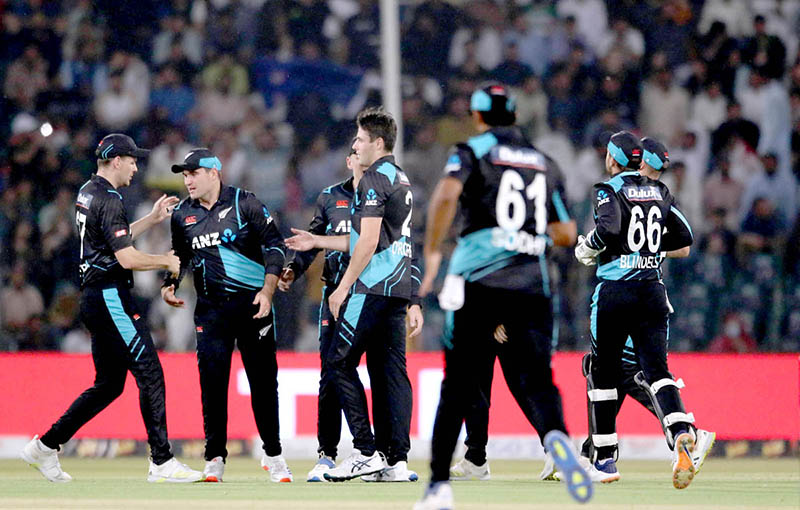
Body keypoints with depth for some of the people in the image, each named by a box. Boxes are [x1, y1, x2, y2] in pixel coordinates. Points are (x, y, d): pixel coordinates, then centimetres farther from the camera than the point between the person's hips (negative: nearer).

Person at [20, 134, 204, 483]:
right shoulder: (109, 201, -15)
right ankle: (161, 463, -12)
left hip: (93, 298, 10)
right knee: (150, 374, -9)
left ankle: (45, 446, 15)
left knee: (109, 384, 15)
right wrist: (167, 261, -7)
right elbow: (127, 257, -21)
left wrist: (151, 219, 23)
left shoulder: (87, 193, 16)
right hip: (110, 296, -10)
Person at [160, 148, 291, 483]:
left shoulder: (245, 204, -4)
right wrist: (169, 285, 4)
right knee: (212, 381, -5)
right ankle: (215, 458, 1)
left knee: (263, 380, 0)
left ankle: (272, 455, 10)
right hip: (211, 308, 3)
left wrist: (267, 290, -13)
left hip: (252, 303, -3)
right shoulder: (182, 214, 9)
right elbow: (180, 256, 22)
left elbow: (274, 245, -4)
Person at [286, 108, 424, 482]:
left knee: (341, 362, -5)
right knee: (391, 369, 6)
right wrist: (316, 242, 30)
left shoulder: (375, 179, -10)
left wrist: (344, 287, -15)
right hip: (398, 289, 9)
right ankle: (396, 460, 1)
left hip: (372, 288, -9)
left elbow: (368, 242, -17)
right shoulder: (401, 180, 20)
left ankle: (367, 451, -11)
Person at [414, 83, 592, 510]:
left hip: (477, 282, -2)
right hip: (532, 286, 2)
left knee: (458, 383, 4)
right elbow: (566, 235, 20)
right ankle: (554, 434, -37)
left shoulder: (473, 151, 6)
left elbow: (447, 193, -15)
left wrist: (432, 252, -11)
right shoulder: (546, 165, 19)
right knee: (534, 379, -4)